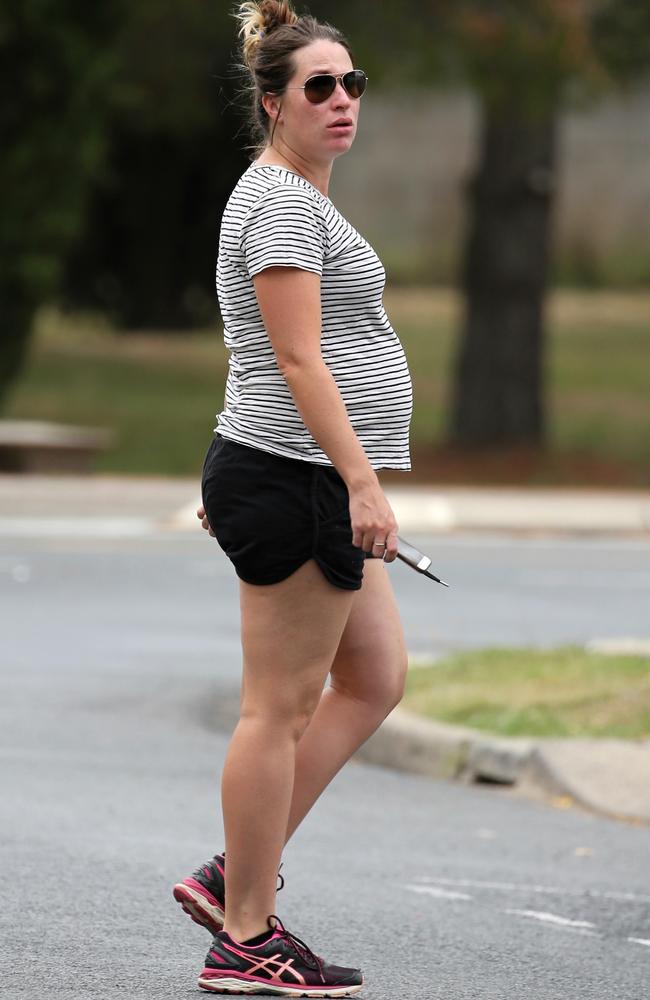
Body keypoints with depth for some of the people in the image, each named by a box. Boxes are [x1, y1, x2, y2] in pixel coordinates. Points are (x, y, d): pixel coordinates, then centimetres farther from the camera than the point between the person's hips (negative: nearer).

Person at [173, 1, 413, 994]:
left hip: (315, 485, 10)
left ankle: (234, 875, 15)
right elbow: (300, 360, -21)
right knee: (280, 708, -4)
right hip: (294, 481, -10)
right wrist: (362, 482, -25)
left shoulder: (302, 196, 18)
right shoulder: (280, 202, -14)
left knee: (375, 679, 13)